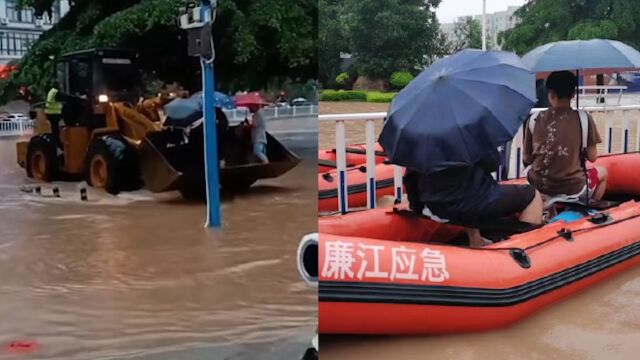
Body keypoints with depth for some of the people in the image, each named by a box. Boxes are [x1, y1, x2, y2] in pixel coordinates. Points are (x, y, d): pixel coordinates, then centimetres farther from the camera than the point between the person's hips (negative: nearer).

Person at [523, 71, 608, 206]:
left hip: (539, 190, 1)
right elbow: (592, 157, -2)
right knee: (602, 172, 30)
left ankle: (547, 205, 29)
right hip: (573, 192, -1)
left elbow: (526, 159, 2)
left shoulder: (534, 120, -3)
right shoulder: (584, 119, -7)